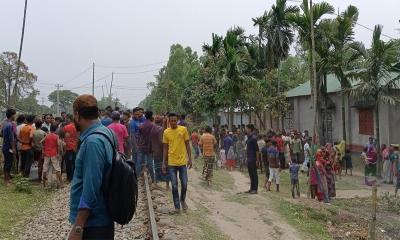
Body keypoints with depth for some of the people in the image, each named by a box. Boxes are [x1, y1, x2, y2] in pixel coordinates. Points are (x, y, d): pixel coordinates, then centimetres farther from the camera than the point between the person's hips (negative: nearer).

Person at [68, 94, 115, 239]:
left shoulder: (93, 142, -24)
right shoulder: (106, 132, 4)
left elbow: (91, 189, -27)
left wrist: (77, 228, -23)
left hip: (92, 222, -9)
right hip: (101, 218, 9)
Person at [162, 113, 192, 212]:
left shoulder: (183, 129, -3)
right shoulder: (166, 132, 0)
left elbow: (187, 145, 2)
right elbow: (165, 148, 5)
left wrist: (190, 159, -2)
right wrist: (164, 163, 2)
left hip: (182, 162, 0)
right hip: (171, 163, 0)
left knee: (184, 185, 4)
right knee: (174, 186, 3)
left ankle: (183, 200, 31)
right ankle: (177, 206, 15)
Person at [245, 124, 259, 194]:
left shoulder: (253, 138, -15)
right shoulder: (248, 137, 12)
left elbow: (257, 150, -16)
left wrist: (257, 160, -17)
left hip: (253, 159, -9)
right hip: (249, 159, 9)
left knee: (254, 174, -2)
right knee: (251, 174, 14)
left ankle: (255, 189, 4)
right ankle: (251, 188, 22)